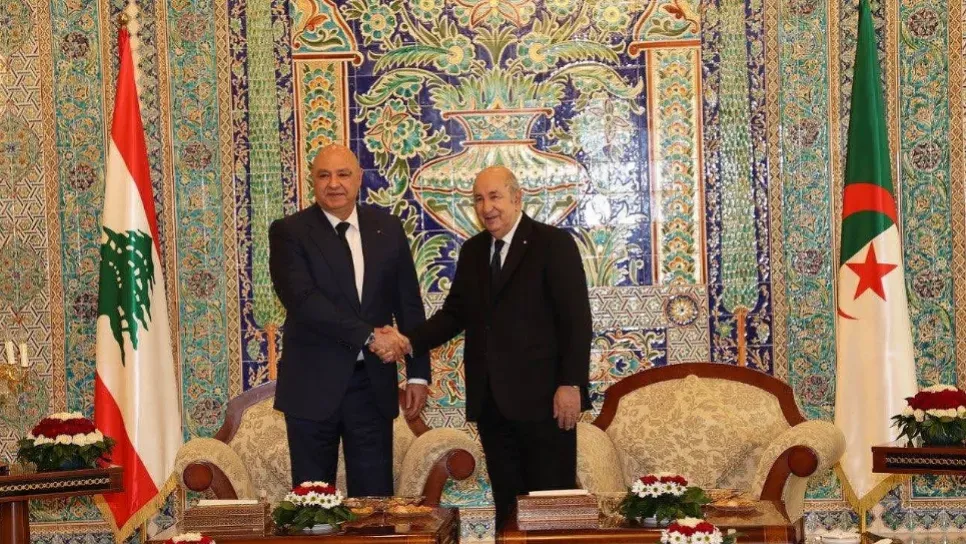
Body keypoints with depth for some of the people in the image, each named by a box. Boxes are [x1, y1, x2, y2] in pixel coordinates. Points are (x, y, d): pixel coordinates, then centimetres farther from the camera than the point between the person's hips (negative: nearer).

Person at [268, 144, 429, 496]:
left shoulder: (387, 229, 8)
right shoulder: (289, 232, -3)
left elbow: (409, 304, 10)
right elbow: (301, 299, -16)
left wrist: (418, 373, 5)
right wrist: (367, 335, -19)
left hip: (373, 383, 3)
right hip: (313, 384, -2)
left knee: (375, 497, 5)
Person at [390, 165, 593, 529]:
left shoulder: (554, 244, -4)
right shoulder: (472, 251, 14)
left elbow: (576, 319, -9)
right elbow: (455, 313, 11)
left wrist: (571, 383, -17)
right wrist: (410, 341, -5)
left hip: (542, 397, -6)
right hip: (491, 401, 6)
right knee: (506, 502, 10)